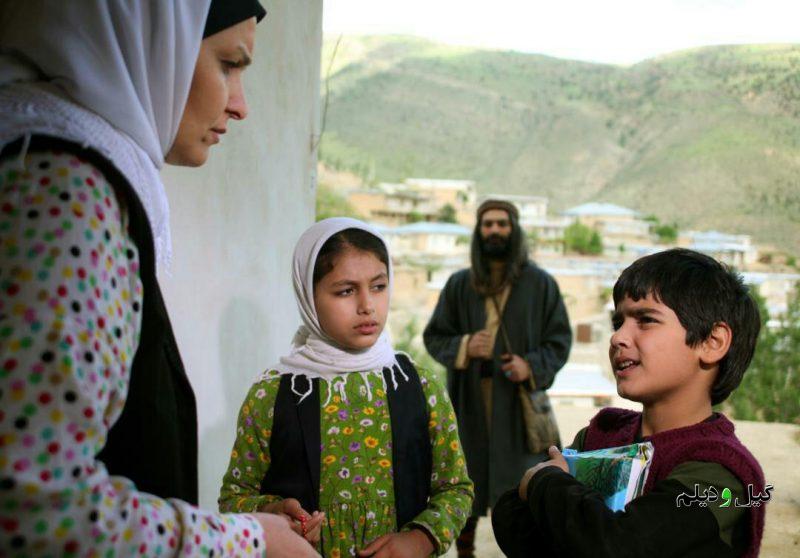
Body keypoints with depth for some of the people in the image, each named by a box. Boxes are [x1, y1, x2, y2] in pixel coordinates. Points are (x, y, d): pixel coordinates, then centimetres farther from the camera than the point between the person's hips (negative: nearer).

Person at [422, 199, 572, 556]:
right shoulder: (459, 284, 6)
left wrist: (532, 366, -14)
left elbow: (560, 339, 4)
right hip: (469, 400, 2)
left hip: (519, 400, -1)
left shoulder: (540, 284, 2)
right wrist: (463, 347, -11)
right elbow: (433, 337, 9)